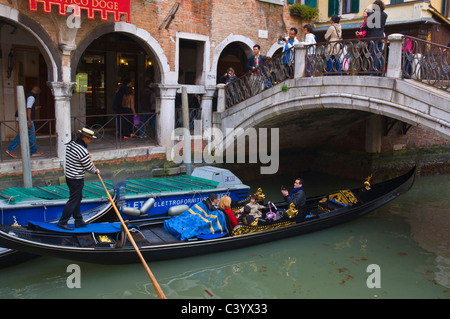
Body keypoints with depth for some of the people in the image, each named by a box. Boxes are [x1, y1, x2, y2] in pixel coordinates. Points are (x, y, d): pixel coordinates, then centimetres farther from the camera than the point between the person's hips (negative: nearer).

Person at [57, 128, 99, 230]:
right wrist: (96, 171, 5)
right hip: (77, 179, -9)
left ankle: (78, 221, 28)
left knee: (78, 198, 18)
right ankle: (62, 222, 8)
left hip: (68, 176, 9)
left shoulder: (71, 144, 3)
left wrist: (87, 157, 14)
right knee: (73, 200, 1)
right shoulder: (82, 151, -24)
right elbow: (89, 167, -14)